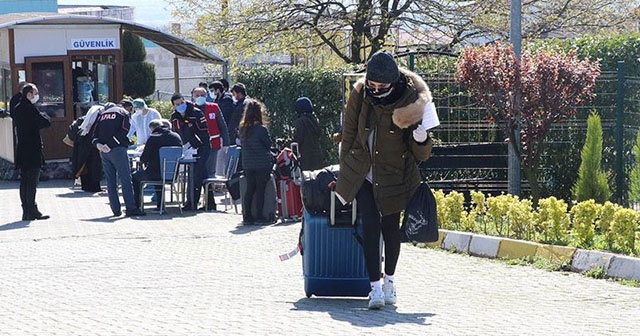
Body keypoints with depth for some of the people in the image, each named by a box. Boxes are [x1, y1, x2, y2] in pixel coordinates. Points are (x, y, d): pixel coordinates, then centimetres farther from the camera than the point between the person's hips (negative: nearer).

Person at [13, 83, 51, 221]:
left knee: (24, 182, 10)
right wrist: (44, 115, 3)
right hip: (33, 152, -8)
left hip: (21, 151, 8)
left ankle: (26, 211, 12)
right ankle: (31, 211, -7)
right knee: (32, 182, -6)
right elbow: (46, 122, -18)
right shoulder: (30, 108, -16)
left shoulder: (17, 109, 11)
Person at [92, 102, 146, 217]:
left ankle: (116, 209, 7)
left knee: (110, 181, 8)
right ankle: (130, 208, -12)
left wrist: (97, 143, -7)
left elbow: (95, 132, 10)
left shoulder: (102, 115, 20)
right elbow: (123, 131, -9)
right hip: (118, 150, -5)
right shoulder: (123, 113, 6)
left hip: (103, 151, 5)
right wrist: (110, 145, -13)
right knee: (126, 179, -6)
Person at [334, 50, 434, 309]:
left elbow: (422, 155, -13)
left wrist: (420, 139, -35)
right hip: (362, 174, 1)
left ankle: (389, 280, 29)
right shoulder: (360, 95, -11)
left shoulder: (409, 101, -17)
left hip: (393, 176, -1)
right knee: (370, 225, -12)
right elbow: (349, 134, 5)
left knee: (390, 227, 7)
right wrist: (346, 170, 10)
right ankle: (375, 287, -13)